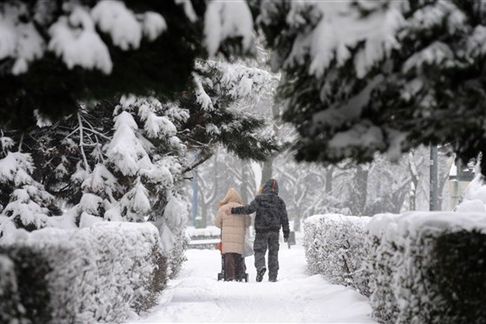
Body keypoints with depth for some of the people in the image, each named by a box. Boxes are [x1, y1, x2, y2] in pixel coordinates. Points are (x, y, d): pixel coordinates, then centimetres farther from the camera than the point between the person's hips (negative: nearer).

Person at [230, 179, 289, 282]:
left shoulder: (259, 199, -6)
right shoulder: (280, 201, 4)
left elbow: (249, 209, -16)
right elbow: (284, 218, 6)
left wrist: (234, 210, -11)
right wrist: (286, 233, 12)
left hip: (261, 231, -3)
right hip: (275, 231, 3)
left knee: (259, 250, 4)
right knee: (273, 252, 9)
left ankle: (261, 267, -24)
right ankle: (273, 276, 7)